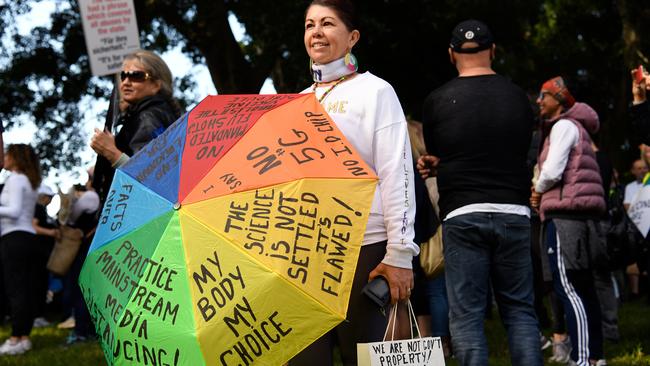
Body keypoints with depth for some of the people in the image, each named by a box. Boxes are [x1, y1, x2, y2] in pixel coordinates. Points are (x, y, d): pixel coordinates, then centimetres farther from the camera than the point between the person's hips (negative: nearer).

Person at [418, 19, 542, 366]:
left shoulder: (437, 101, -1)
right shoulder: (518, 97, 7)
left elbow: (435, 155, 9)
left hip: (461, 216, -2)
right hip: (513, 213, 2)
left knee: (466, 315, 1)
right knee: (519, 310, 10)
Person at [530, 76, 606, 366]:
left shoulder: (564, 126, -5)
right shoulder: (574, 127, 26)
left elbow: (552, 171, -15)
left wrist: (537, 190, 3)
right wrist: (542, 195, 12)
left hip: (565, 215, -10)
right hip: (580, 215, 10)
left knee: (568, 288, -14)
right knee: (583, 288, 11)